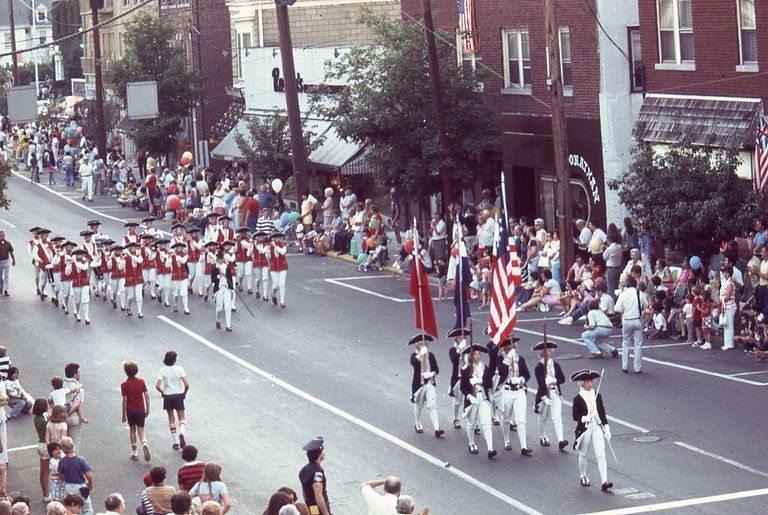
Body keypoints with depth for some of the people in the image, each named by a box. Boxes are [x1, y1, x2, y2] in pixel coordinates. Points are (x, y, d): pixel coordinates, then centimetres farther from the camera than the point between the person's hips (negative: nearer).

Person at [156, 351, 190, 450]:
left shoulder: (162, 371, -6)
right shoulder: (179, 369, -9)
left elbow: (158, 386, -13)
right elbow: (187, 384, -15)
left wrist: (162, 392, 6)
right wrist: (184, 393, 2)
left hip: (167, 396, 1)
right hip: (178, 395, -1)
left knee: (171, 419, 13)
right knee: (182, 418, 8)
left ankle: (176, 442, 13)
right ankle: (181, 433, -23)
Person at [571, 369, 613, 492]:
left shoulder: (597, 396, 5)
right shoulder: (578, 399, -6)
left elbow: (602, 413, 9)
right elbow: (575, 417, -4)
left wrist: (606, 427, 1)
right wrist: (583, 418, -23)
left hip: (597, 427, 2)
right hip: (585, 428, -2)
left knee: (601, 454, -8)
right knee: (583, 454, 13)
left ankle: (604, 482, -13)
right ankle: (583, 477, 36)